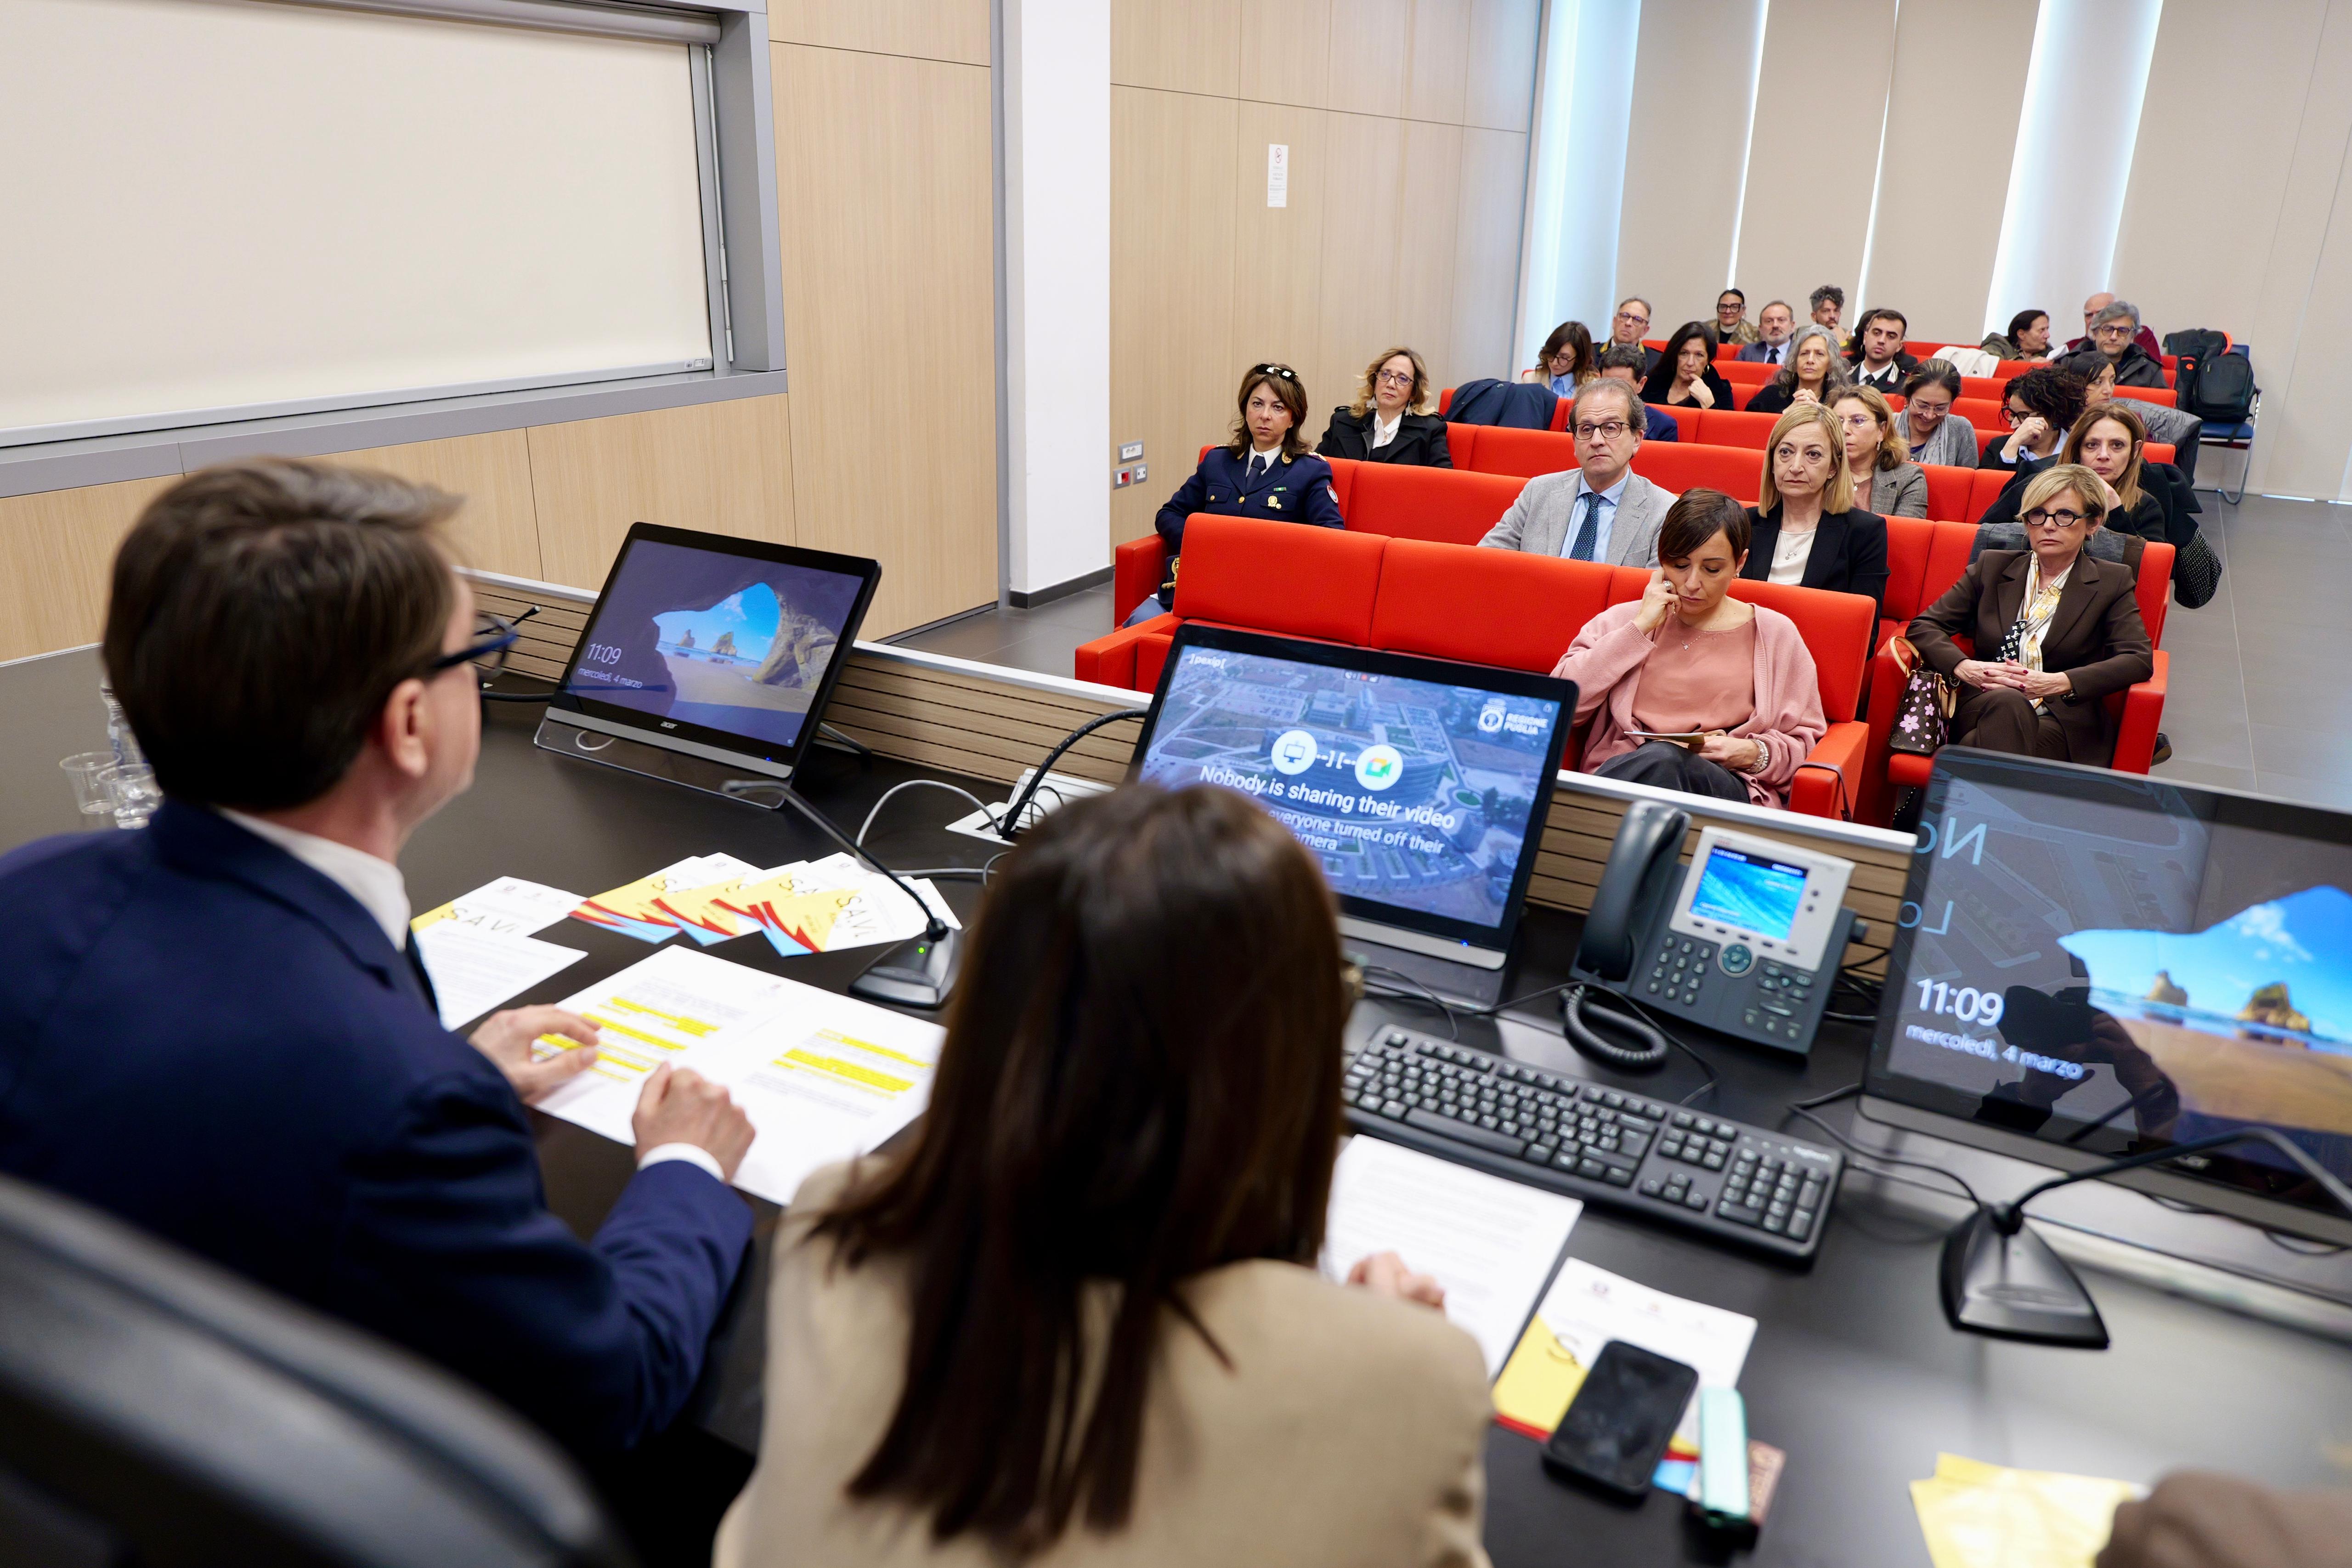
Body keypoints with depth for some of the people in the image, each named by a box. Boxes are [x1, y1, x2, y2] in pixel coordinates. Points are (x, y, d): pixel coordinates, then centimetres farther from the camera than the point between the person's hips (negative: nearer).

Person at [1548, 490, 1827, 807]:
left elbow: (1806, 741, 16)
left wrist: (1756, 754, -7)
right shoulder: (1622, 621, 17)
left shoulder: (1774, 635, 16)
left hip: (1724, 787, 0)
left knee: (1664, 759, -37)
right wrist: (1640, 629, 0)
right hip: (1617, 772, 0)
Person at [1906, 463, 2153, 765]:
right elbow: (1925, 625, 12)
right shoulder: (1992, 567, 16)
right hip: (1986, 708, 2)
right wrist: (1963, 667, -10)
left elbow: (2139, 660, 0)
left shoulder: (2111, 581, 12)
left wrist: (2058, 683, -16)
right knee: (2008, 703, -39)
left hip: (2064, 721, -2)